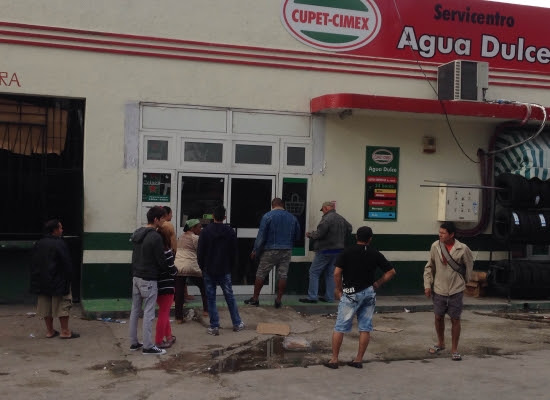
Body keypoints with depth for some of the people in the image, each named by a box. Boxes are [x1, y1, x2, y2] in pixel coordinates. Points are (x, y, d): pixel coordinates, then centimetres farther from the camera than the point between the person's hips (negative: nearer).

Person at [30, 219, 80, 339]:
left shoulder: (38, 244, 6)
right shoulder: (59, 244, -14)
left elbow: (34, 265, 11)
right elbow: (67, 264, -15)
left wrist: (35, 281, 17)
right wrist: (68, 279, -4)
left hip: (42, 283, 6)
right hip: (58, 282, -6)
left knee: (46, 307, 11)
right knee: (63, 306, 1)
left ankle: (49, 331, 17)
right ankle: (65, 331, 4)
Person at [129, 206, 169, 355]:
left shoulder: (137, 233, 10)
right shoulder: (155, 237, -18)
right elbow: (161, 260, -14)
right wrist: (171, 270, 4)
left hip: (136, 277, 9)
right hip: (148, 280, -9)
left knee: (135, 310, 13)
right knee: (148, 313, -3)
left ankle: (134, 342, 21)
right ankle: (148, 346, 2)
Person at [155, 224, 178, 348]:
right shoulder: (167, 252, -19)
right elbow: (172, 271, -16)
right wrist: (176, 269, 6)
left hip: (157, 286, 7)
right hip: (166, 287, -7)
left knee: (164, 312, 22)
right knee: (164, 313, 3)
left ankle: (168, 336, 33)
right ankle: (159, 342, 9)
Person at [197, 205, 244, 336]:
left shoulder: (205, 231, -8)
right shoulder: (230, 232, -2)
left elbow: (200, 252, -5)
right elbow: (234, 253, 3)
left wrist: (202, 267, 9)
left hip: (209, 270, -2)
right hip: (225, 271, 2)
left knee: (211, 298, 3)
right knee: (230, 297, 12)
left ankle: (214, 327, 3)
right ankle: (237, 324, 20)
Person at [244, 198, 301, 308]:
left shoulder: (267, 216, -6)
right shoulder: (292, 217, 6)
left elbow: (261, 236, -8)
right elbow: (297, 236, 13)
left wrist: (255, 251, -2)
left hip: (270, 250, -3)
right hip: (287, 251, 3)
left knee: (260, 274, 7)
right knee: (282, 275, 6)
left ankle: (255, 299, 12)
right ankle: (278, 300, 7)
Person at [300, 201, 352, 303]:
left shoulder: (327, 218, -18)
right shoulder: (341, 218, 11)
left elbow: (319, 234, -22)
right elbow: (349, 229, 21)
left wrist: (310, 234, -4)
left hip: (325, 250, -9)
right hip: (338, 250, 9)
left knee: (314, 272, -1)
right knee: (330, 273, 15)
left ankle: (312, 297, -3)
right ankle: (329, 297, 15)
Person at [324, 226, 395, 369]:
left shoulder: (347, 252, -6)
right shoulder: (375, 254, 2)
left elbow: (337, 273, -12)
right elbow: (391, 272, 5)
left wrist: (338, 289, 1)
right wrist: (377, 283, 11)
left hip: (351, 293, -3)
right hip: (369, 293, 3)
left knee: (339, 327, 4)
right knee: (365, 328, 9)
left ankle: (334, 360, 6)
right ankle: (359, 360, 13)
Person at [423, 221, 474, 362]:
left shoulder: (462, 249, -13)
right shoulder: (435, 246, -6)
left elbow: (469, 266, 5)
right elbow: (429, 267, 4)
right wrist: (427, 284, -1)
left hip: (456, 291, -2)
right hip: (439, 290, 2)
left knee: (455, 319, 4)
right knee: (438, 317, 12)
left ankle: (454, 350, 17)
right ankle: (440, 343, 35)